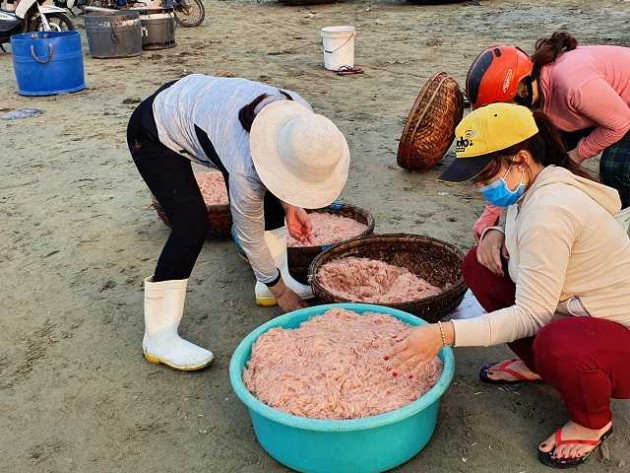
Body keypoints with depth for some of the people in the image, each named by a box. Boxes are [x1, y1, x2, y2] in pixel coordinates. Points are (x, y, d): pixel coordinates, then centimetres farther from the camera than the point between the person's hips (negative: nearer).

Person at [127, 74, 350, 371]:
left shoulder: (301, 115, -22)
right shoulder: (245, 168, -38)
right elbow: (249, 234, -21)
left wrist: (290, 205, -2)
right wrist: (279, 290, -8)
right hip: (155, 133, -8)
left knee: (269, 194, 2)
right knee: (192, 224, -23)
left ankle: (272, 285, 18)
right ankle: (159, 337, -12)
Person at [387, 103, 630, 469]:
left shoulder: (548, 211, -30)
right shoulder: (537, 186, -1)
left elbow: (531, 315, -30)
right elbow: (524, 242, 17)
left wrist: (444, 334, -37)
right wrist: (496, 235, -8)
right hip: (574, 311, 9)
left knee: (555, 348, -42)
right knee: (480, 264, -2)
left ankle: (594, 421, -4)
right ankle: (535, 365, 17)